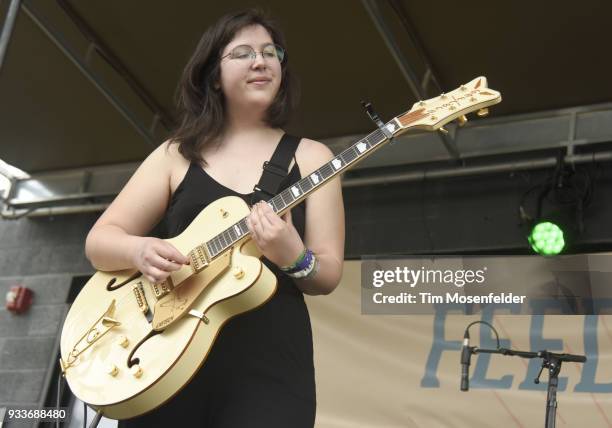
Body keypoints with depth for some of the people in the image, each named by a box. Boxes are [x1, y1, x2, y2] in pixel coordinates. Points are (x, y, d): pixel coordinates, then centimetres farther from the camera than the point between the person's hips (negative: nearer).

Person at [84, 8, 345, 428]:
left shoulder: (310, 157, 6)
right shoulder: (178, 153, 9)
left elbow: (329, 275, 2)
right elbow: (100, 240, 8)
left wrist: (293, 257, -20)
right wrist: (140, 250, -14)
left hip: (269, 363, -1)